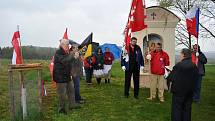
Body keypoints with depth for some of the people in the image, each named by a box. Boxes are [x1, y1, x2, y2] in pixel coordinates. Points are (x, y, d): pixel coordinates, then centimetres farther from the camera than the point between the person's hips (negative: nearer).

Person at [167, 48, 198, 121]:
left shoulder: (178, 65, -18)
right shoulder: (194, 66, 1)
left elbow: (171, 78, -16)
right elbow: (195, 78, 7)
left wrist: (167, 77, 4)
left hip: (179, 91, -6)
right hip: (190, 91, 6)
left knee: (176, 109, 5)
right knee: (187, 109, 15)